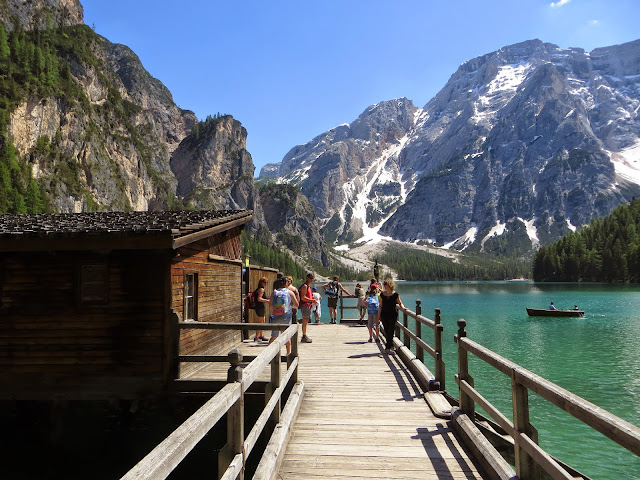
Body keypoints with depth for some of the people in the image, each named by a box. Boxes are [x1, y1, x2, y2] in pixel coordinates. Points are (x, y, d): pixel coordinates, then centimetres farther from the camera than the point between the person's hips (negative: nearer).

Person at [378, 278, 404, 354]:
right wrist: (379, 315, 5)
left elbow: (400, 303, 7)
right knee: (386, 331, 5)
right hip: (384, 315, 3)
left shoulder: (395, 294, -5)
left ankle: (388, 346, 8)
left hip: (393, 315, -3)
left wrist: (402, 307, -13)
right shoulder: (382, 294, 4)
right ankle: (391, 345, 22)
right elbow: (380, 305, 8)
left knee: (390, 331, -3)